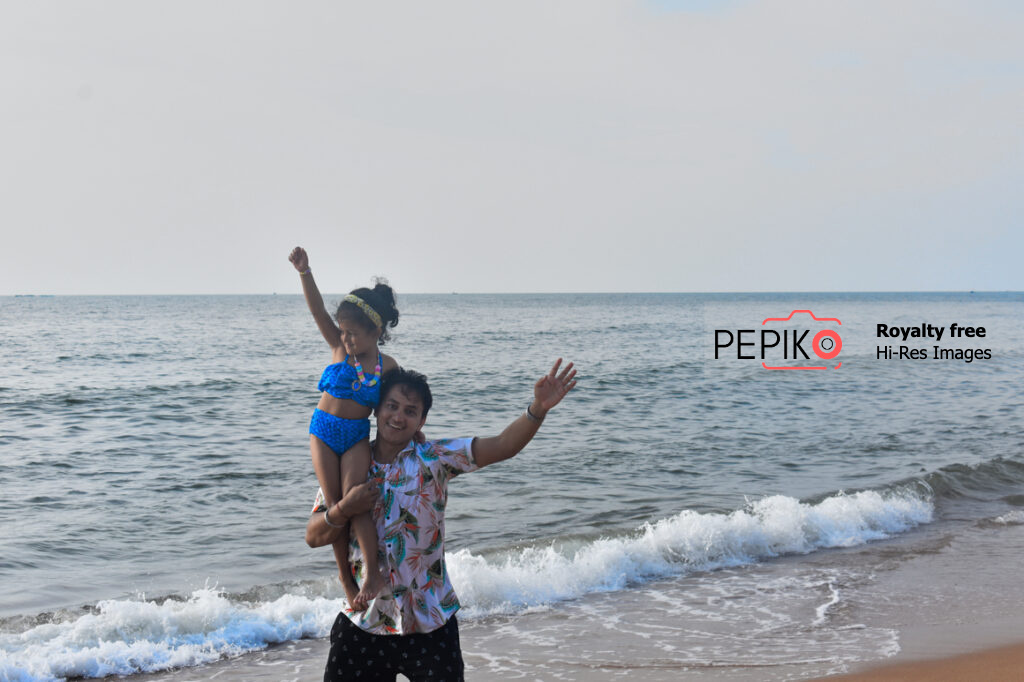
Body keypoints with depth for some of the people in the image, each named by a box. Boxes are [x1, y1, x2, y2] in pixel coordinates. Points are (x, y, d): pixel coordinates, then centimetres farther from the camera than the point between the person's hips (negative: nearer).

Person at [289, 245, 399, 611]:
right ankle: (345, 576, 10)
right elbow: (318, 311, -15)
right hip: (324, 431, 2)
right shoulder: (339, 348, -4)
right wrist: (304, 272, -29)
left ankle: (373, 573, -17)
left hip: (358, 436, -2)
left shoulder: (386, 366, -7)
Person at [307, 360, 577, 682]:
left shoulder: (435, 459, -4)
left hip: (429, 622, -2)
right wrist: (343, 509, -16)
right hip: (363, 622, 2)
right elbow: (314, 537, 3)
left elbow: (502, 446, -16)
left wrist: (538, 409, -31)